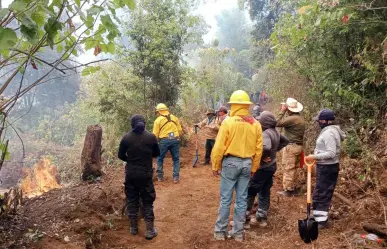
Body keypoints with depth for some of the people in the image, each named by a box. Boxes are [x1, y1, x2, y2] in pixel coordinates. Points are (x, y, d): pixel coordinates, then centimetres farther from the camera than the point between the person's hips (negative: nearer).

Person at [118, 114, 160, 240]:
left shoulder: (126, 138, -7)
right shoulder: (151, 137, -9)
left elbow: (121, 155, 2)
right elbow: (157, 153, 4)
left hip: (130, 174, 1)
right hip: (146, 174, -1)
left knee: (132, 200, 14)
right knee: (148, 202, 7)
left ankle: (133, 228, 25)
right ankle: (150, 231, 10)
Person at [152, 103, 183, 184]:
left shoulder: (158, 120, 1)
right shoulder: (174, 118, 12)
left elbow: (155, 134, -3)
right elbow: (180, 131, 10)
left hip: (164, 140, -2)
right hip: (175, 140, 3)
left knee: (160, 158, 15)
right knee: (176, 159, 11)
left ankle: (160, 176, 19)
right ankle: (176, 177, 7)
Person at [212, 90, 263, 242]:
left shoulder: (228, 122, -12)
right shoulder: (256, 124, 1)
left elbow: (219, 147, -11)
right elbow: (258, 149, 4)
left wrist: (215, 166, 0)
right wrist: (254, 167, 15)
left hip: (230, 162, -4)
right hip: (247, 163, 4)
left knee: (225, 199, 6)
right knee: (242, 199, 11)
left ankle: (220, 231, 15)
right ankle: (238, 232, 20)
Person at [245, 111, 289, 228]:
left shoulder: (266, 134, -24)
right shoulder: (276, 132, 4)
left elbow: (266, 147, -42)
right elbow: (285, 141, 21)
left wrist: (262, 156, -23)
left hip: (262, 167, -9)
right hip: (271, 166, 9)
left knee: (249, 192, 0)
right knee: (265, 193, 17)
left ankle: (245, 219, 5)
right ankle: (261, 218, 25)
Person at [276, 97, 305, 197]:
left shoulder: (292, 118, -20)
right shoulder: (300, 118, 11)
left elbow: (278, 123, -19)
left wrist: (282, 111, -12)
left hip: (291, 146, -10)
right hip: (297, 145, 10)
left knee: (288, 168, -2)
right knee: (292, 168, 17)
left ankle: (288, 190, 4)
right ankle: (292, 188, 25)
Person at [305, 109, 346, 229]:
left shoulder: (328, 133, -21)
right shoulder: (330, 131, 11)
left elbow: (331, 153, -26)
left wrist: (315, 157, -23)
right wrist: (316, 156, 13)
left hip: (327, 168, -10)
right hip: (326, 167, 10)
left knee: (321, 195, -3)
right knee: (323, 193, 18)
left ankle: (321, 221, 5)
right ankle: (320, 217, 29)